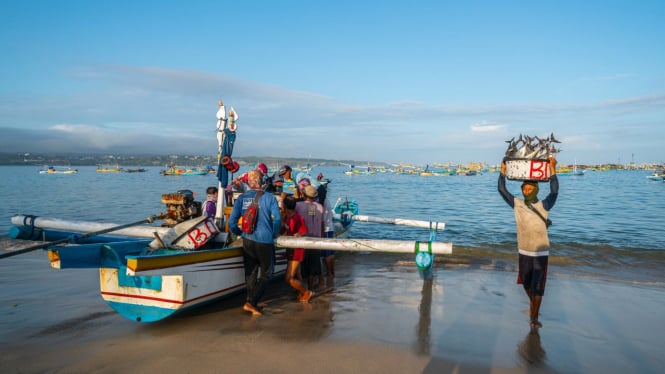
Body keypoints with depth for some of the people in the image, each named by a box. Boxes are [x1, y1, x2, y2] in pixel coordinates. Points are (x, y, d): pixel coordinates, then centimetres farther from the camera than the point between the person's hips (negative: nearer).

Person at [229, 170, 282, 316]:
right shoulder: (269, 197, -7)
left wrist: (239, 232, 17)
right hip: (265, 241, -3)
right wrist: (274, 234, 3)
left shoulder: (241, 198, 1)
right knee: (266, 274, 9)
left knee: (250, 273, 16)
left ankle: (252, 303, 22)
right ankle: (251, 302, -1)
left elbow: (232, 221, -1)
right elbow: (277, 218, -15)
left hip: (247, 241, 4)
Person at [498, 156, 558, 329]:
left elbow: (554, 192, -27)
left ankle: (534, 317, 10)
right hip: (524, 252, 3)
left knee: (538, 286, -1)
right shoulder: (517, 204, -4)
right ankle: (532, 303, 47)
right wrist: (503, 170, -11)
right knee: (526, 283, 19)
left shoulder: (543, 206, -11)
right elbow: (502, 190, -7)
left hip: (541, 253, -3)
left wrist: (552, 169, -28)